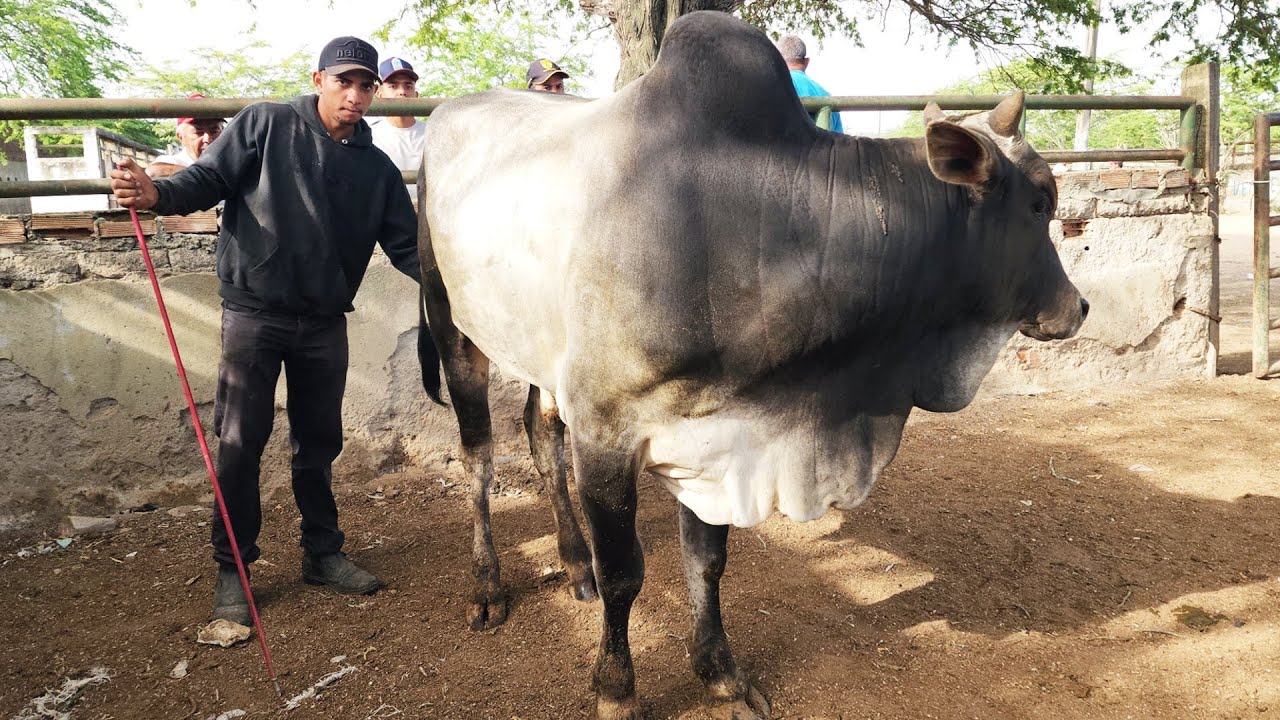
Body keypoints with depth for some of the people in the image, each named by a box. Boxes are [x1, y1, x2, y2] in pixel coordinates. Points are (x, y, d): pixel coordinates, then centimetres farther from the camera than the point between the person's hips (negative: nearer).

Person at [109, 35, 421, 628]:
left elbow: (407, 246, 6)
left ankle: (323, 553, 27)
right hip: (255, 312, -3)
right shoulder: (265, 125, -2)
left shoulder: (377, 168, 8)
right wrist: (160, 194, -26)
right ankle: (232, 569, 13)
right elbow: (210, 179, -5)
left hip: (324, 323, 4)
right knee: (240, 443, 0)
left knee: (319, 441, 13)